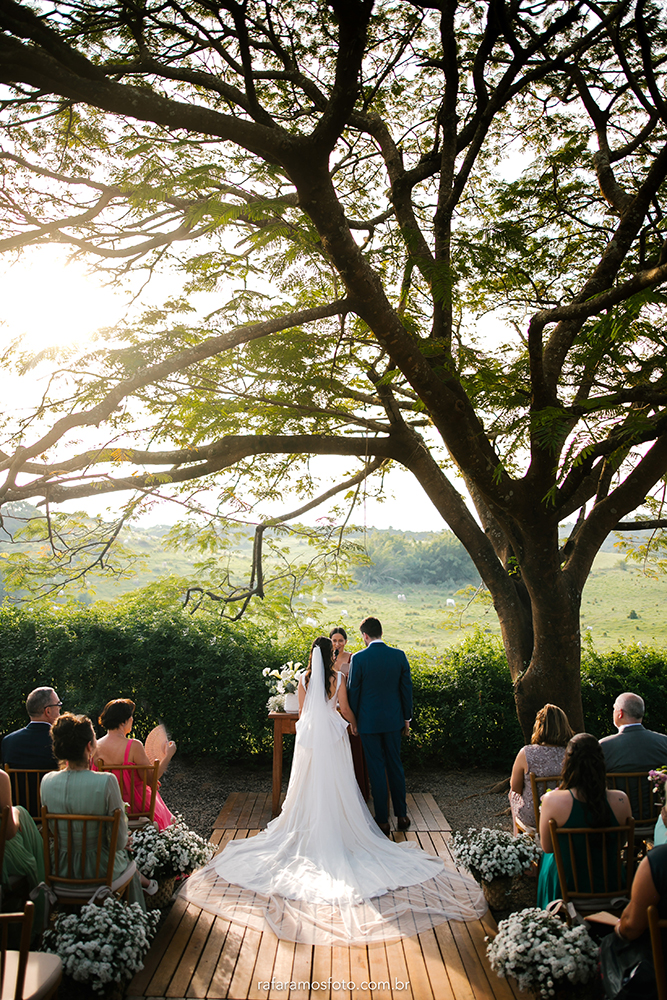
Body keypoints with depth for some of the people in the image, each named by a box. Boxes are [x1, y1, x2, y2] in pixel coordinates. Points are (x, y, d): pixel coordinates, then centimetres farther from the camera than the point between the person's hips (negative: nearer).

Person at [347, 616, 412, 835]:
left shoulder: (359, 658, -13)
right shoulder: (399, 655, -4)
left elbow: (354, 691, -7)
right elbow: (407, 688, 1)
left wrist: (354, 719, 6)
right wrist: (407, 718, 11)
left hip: (369, 721, -3)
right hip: (393, 719, 3)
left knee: (376, 769, 5)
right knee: (395, 765, 16)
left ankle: (382, 820, 12)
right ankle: (401, 815, 24)